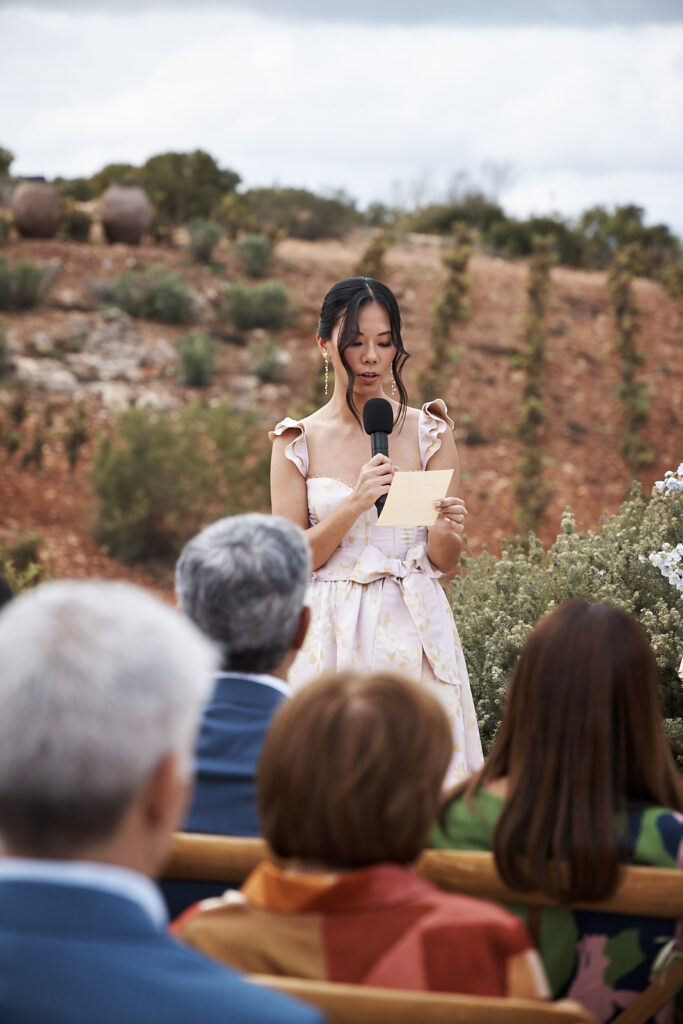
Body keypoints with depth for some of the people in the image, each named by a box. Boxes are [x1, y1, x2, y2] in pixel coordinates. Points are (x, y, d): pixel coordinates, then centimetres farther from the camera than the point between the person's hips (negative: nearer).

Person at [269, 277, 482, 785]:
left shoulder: (429, 433, 6)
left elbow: (447, 562, 8)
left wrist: (446, 531, -15)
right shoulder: (298, 442, 4)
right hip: (333, 635, 0)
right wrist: (354, 504, -14)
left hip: (415, 632, 1)